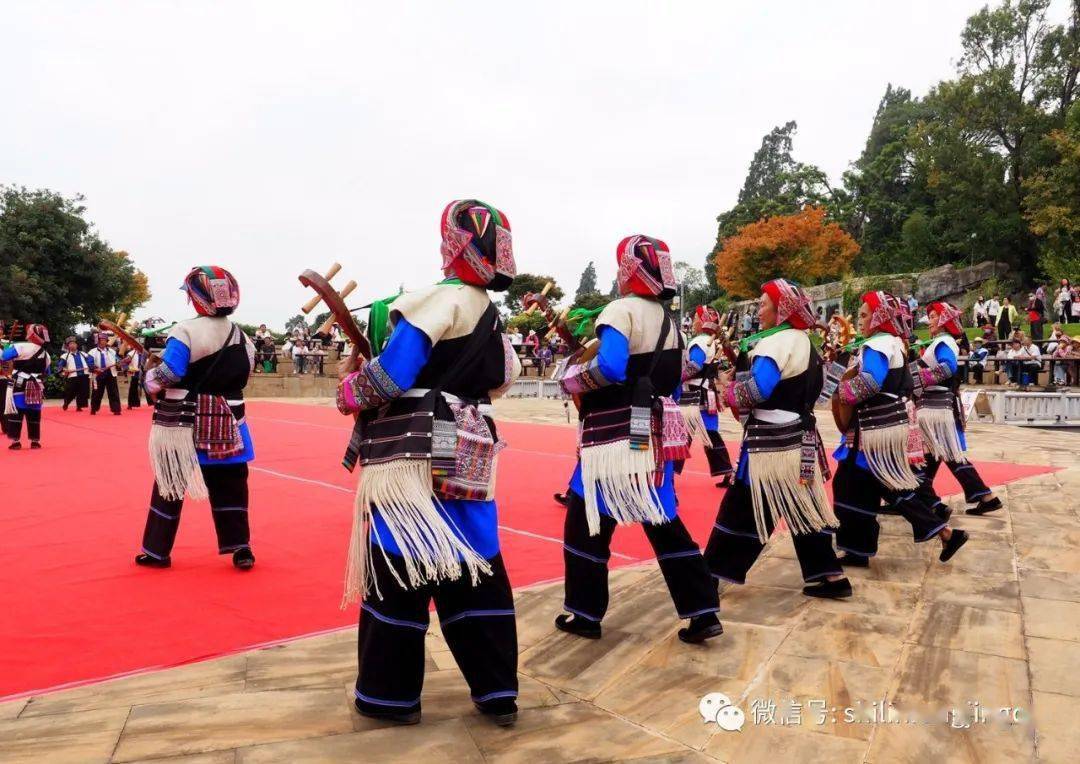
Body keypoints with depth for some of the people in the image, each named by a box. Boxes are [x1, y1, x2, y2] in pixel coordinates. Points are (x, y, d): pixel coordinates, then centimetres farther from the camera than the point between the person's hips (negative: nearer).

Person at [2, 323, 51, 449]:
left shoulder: (20, 347, -12)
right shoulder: (45, 354, 9)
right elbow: (46, 373, 18)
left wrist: (10, 346, 9)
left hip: (19, 386, -5)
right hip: (37, 388, 5)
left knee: (15, 413, 2)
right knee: (34, 414, 11)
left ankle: (16, 441, 2)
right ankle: (35, 441, 15)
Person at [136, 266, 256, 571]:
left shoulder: (186, 331, -14)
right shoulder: (241, 336, 4)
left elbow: (165, 377, -19)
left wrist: (149, 377, 2)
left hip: (184, 423, -4)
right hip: (227, 423, 4)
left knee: (170, 485, 9)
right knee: (229, 485, 12)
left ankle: (157, 551, 18)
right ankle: (240, 548, 11)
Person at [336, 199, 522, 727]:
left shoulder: (445, 299, -8)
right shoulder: (492, 319, 18)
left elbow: (394, 371, -15)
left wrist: (350, 389, 4)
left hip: (417, 456, -8)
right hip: (467, 461, 8)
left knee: (398, 571, 3)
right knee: (476, 572, 11)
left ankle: (390, 695, 14)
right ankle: (497, 693, 17)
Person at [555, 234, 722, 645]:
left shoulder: (621, 310, -11)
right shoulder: (669, 321, 14)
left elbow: (609, 368, -24)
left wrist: (571, 378, -8)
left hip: (616, 438, -8)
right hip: (656, 437, 8)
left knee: (585, 523, 5)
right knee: (666, 525, 13)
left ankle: (585, 615, 13)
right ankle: (702, 613, 13)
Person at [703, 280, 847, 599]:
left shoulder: (776, 343, -15)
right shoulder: (805, 343, 14)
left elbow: (757, 391, -25)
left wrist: (728, 387, -6)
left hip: (772, 442, -9)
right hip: (800, 437, 9)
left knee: (742, 509, -1)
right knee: (804, 508, 13)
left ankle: (712, 576, 7)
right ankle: (831, 576, 15)